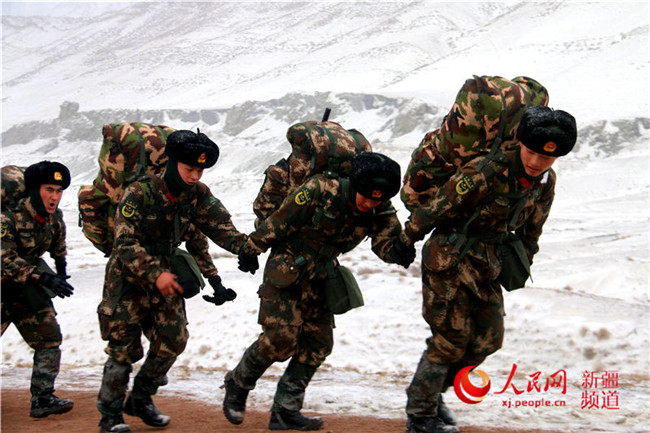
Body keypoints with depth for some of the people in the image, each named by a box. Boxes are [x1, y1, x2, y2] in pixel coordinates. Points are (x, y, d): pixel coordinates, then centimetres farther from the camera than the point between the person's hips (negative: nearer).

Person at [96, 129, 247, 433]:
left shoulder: (197, 195, -6)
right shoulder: (139, 193, -21)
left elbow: (220, 227, -13)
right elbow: (126, 243, -25)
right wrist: (155, 274, -37)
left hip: (166, 276, 5)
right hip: (128, 278, -5)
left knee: (173, 340, 1)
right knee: (124, 347, -3)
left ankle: (141, 400, 23)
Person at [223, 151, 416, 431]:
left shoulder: (380, 212, -9)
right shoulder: (320, 191, -24)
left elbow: (386, 243, -22)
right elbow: (279, 221, -15)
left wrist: (402, 252, -46)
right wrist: (251, 250, -5)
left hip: (320, 279, 6)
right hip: (286, 270, -6)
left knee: (319, 342, 1)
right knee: (280, 338, -11)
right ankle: (237, 384, 15)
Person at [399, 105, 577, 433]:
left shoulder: (546, 184, -3)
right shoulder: (486, 171, -27)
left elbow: (530, 230, 15)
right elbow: (438, 206, -18)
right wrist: (405, 240, -8)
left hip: (486, 264, 7)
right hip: (448, 258, -7)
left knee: (489, 338, 8)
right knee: (450, 339, -5)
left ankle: (433, 392, 27)